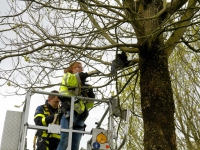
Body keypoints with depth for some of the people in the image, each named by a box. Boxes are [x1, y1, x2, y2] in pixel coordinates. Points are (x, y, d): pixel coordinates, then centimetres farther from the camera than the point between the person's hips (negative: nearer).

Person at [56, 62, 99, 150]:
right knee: (64, 142, -18)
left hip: (80, 117, 6)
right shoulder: (67, 77, 17)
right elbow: (71, 80, -11)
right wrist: (89, 73, -15)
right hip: (69, 113, -6)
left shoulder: (83, 86, 32)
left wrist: (90, 94, 8)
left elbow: (89, 105, 28)